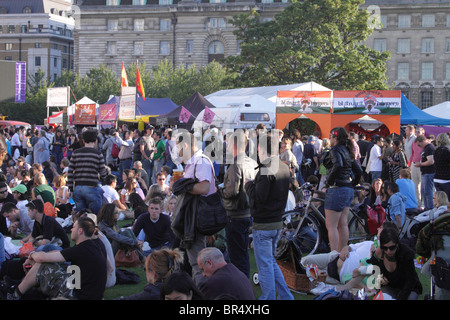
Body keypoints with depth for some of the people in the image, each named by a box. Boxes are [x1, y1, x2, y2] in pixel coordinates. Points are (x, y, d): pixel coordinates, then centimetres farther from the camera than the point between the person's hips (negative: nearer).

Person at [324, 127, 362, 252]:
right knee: (343, 225, 12)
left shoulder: (335, 150, -11)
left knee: (331, 226, -6)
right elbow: (358, 170, 15)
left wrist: (329, 181, -19)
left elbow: (338, 165, -30)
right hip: (349, 190, 9)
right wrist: (353, 183, 20)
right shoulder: (347, 151, 15)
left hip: (337, 189, -9)